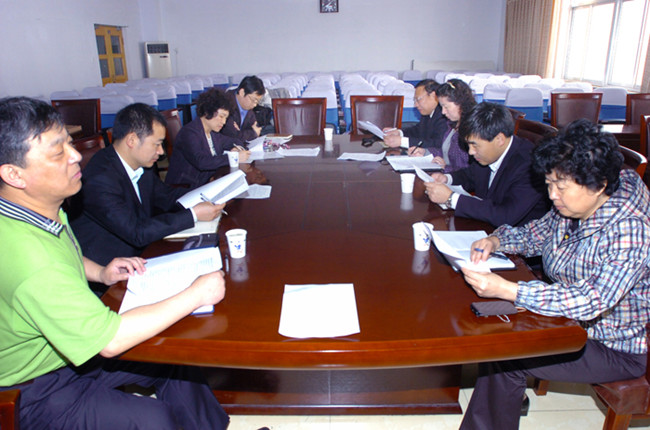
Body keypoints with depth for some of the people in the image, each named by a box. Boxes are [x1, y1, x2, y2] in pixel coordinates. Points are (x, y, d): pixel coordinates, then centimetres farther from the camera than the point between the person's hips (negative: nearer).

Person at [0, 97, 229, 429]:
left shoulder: (42, 208, -4)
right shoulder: (29, 260, -37)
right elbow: (109, 341, -34)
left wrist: (100, 273, 0)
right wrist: (194, 296, -29)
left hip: (71, 345, 9)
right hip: (38, 392, -8)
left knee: (175, 361, 2)